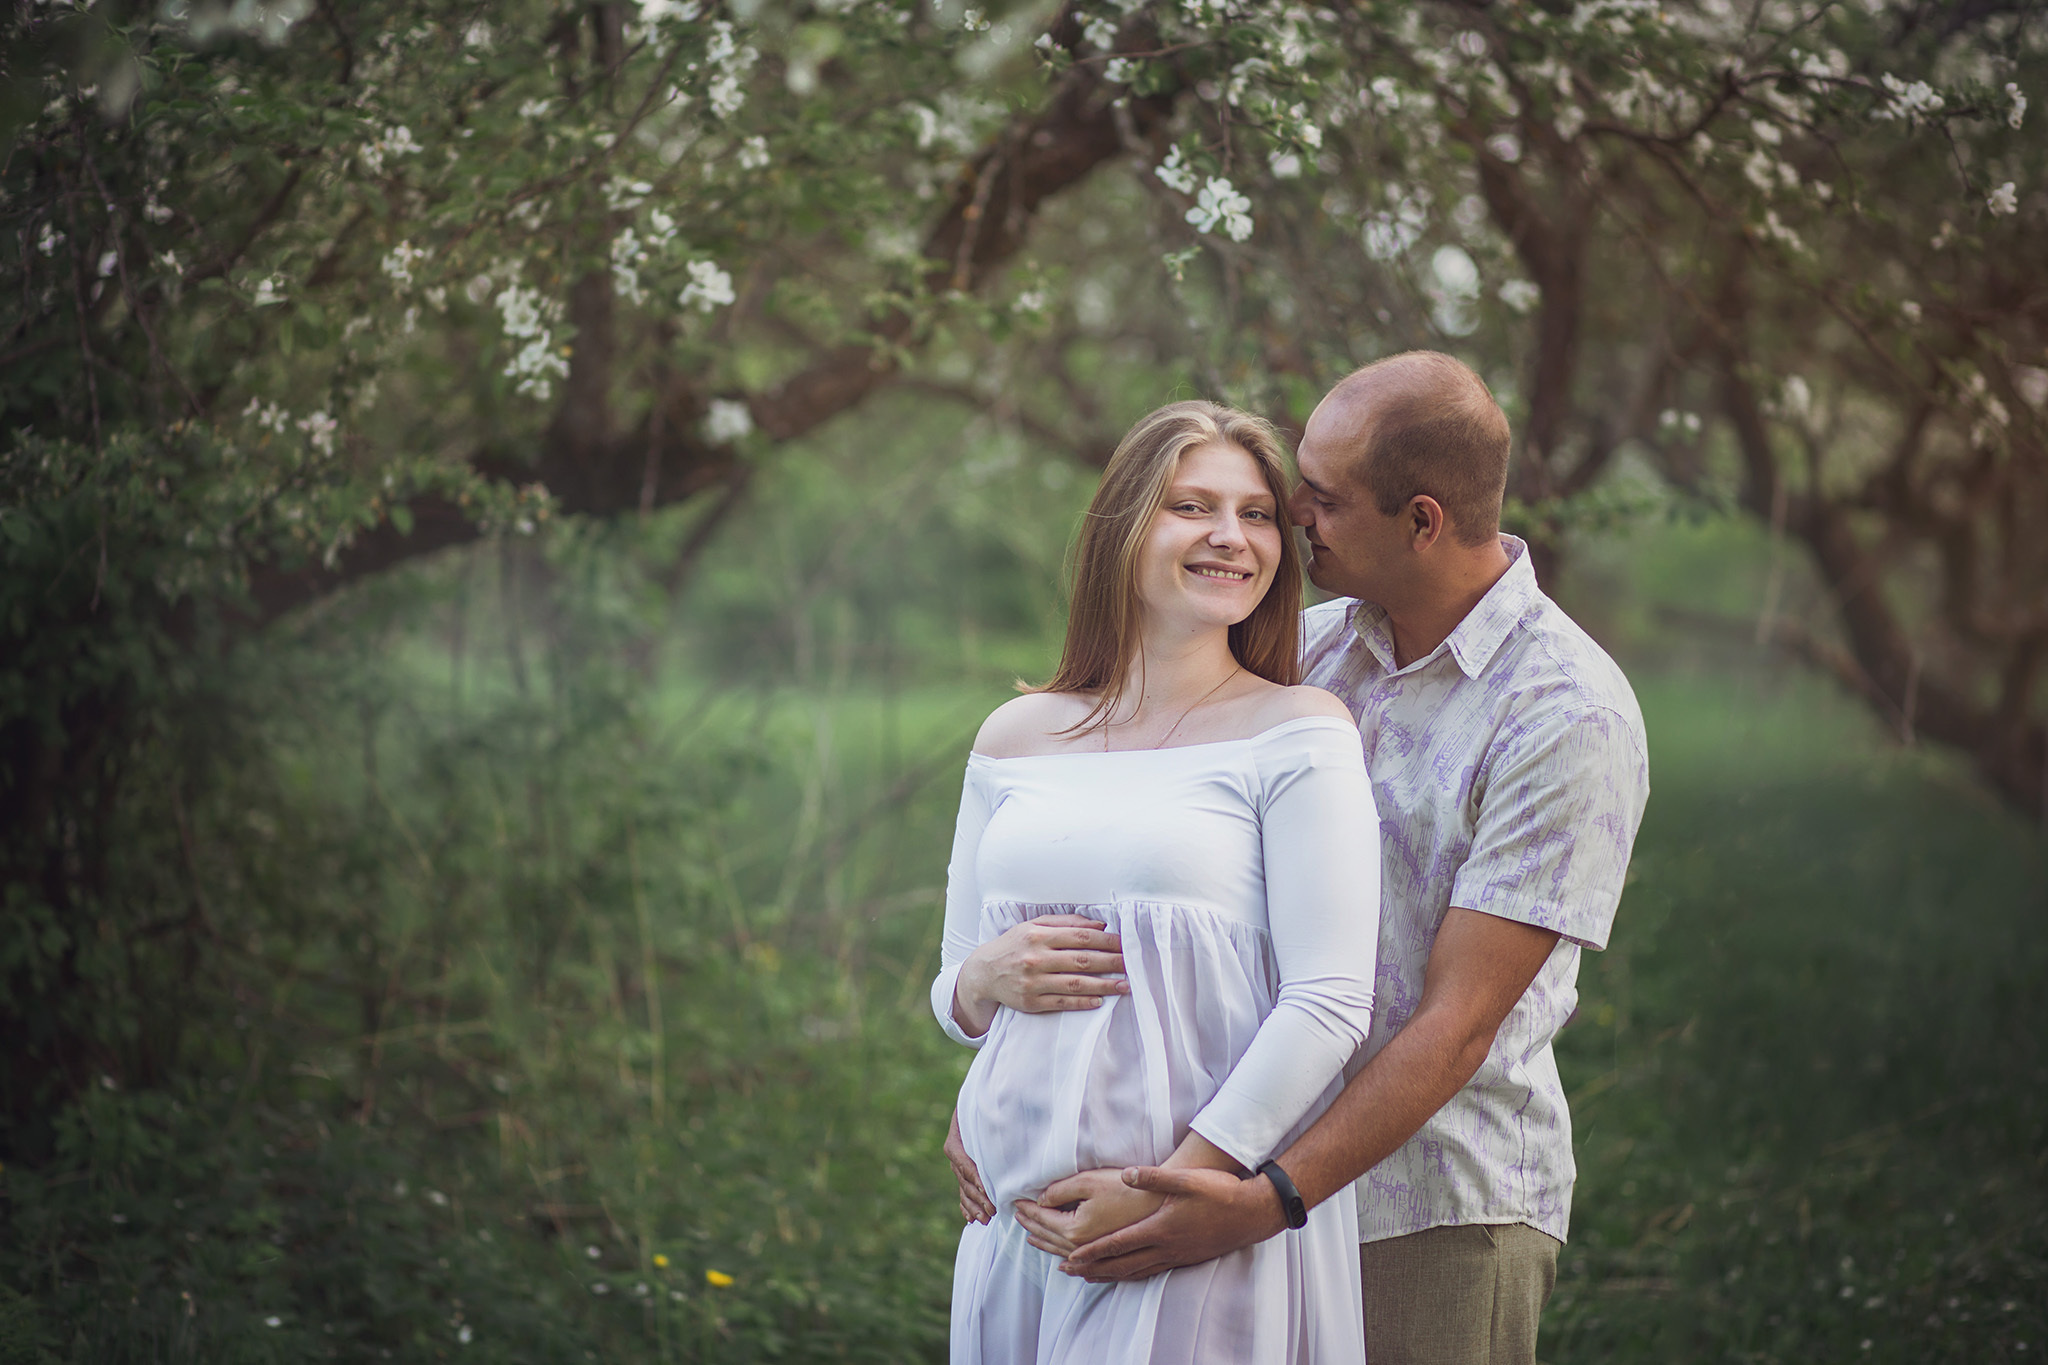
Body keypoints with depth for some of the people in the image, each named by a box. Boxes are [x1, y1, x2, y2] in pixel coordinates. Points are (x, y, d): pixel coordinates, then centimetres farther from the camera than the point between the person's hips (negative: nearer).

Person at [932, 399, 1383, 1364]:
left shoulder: (1296, 732, -3)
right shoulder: (1017, 737, 10)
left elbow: (1331, 1001, -11)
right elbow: (952, 990, 17)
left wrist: (1175, 1184, -17)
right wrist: (987, 978, -6)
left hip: (1207, 1233, -4)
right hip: (1018, 1210, 4)